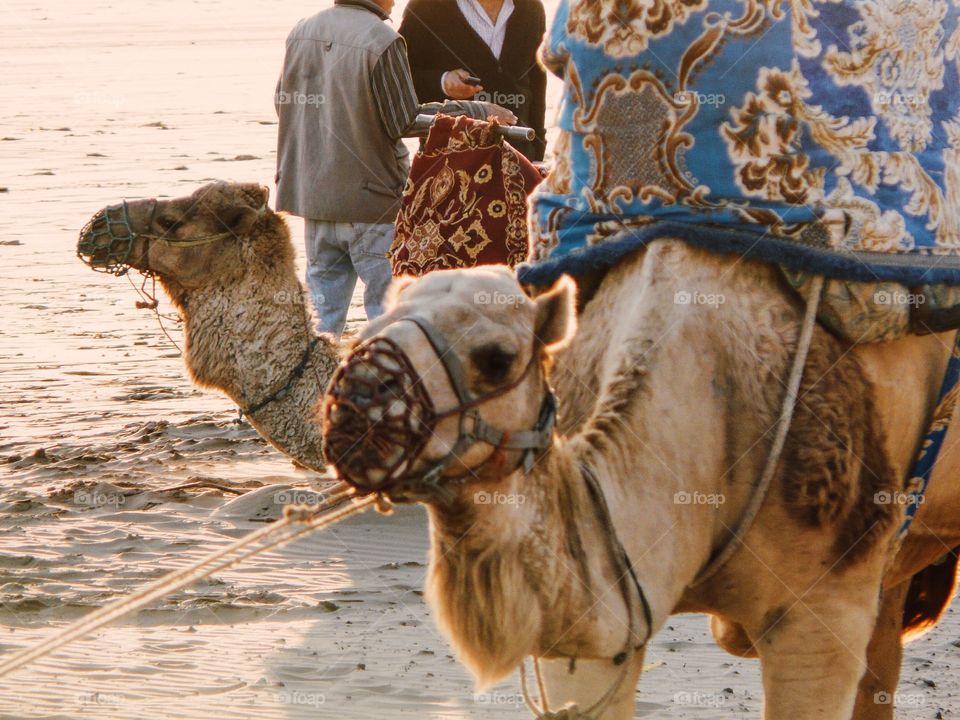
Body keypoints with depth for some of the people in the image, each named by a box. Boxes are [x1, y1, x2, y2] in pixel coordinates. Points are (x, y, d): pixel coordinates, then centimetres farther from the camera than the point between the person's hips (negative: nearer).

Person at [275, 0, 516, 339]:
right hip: (370, 197, -6)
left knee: (323, 309, 12)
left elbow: (282, 104, 13)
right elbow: (405, 122, -13)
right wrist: (478, 112, -4)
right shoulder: (381, 41, -16)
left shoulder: (301, 33, 3)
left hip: (312, 193, 6)